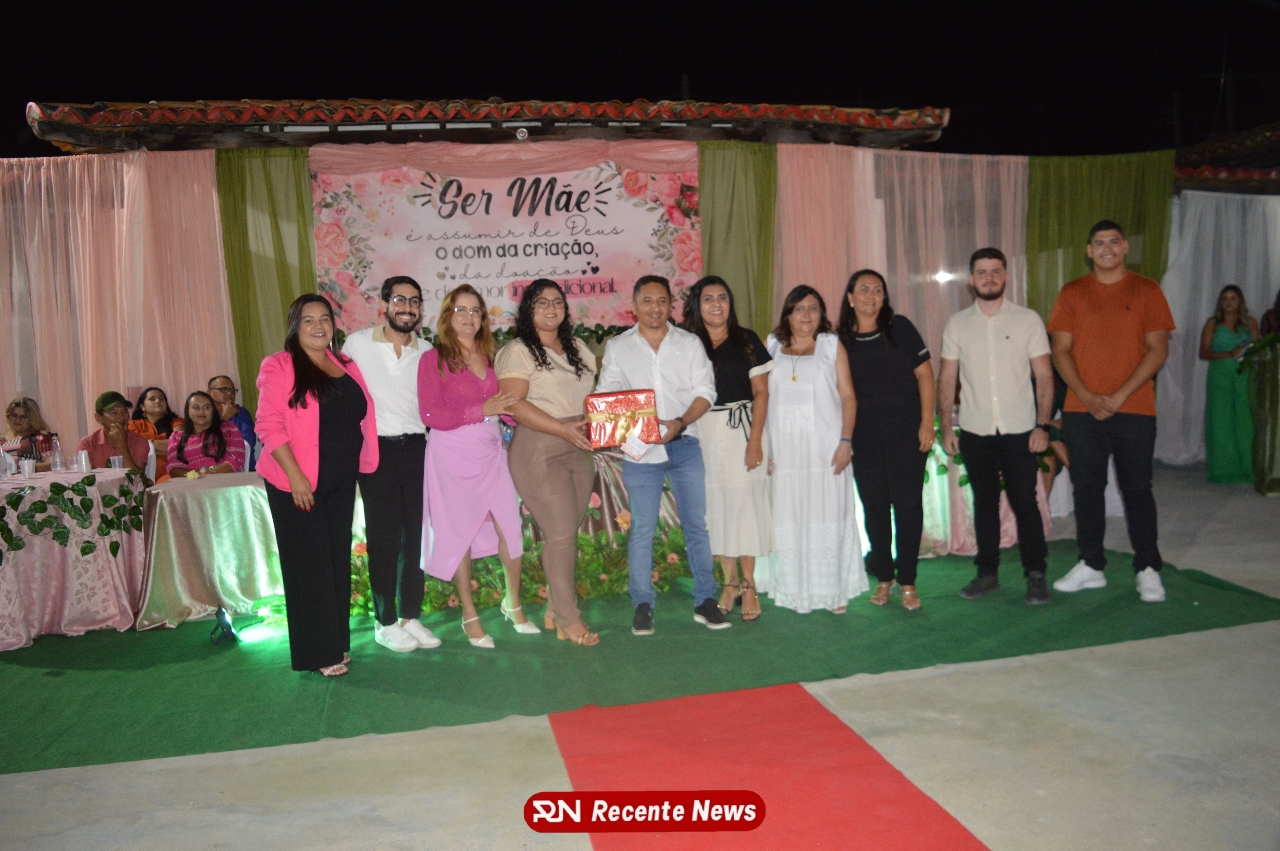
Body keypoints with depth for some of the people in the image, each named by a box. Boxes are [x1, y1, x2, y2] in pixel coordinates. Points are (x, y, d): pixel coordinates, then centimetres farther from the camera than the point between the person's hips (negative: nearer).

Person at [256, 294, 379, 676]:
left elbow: (360, 418, 17)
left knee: (338, 560, 11)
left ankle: (337, 641, 24)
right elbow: (269, 425, -13)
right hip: (297, 484, -6)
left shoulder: (345, 366, 11)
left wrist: (356, 470, 10)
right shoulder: (279, 366, -6)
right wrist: (295, 477, -19)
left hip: (340, 483, 6)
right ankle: (317, 653, 10)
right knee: (309, 565, 0)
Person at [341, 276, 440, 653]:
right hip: (377, 449, -3)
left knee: (416, 535, 8)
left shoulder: (427, 352, 8)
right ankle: (385, 622, 14)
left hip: (417, 449, 4)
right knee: (384, 538, 2)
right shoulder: (357, 343, -1)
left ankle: (410, 616, 20)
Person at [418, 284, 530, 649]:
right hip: (452, 454, -4)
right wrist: (482, 409, -18)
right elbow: (431, 415, -12)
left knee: (510, 527, 1)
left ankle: (513, 604, 22)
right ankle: (469, 615, 19)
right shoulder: (433, 359, -3)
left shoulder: (490, 356, 12)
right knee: (460, 532, 4)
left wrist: (508, 409, -3)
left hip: (491, 452, 4)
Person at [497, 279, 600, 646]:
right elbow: (515, 403, -16)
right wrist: (563, 429, -23)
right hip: (539, 452, -6)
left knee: (568, 533, 9)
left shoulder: (577, 348, 17)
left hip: (578, 450, 7)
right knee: (561, 535, -7)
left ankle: (555, 611, 22)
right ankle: (569, 619, 5)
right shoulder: (518, 351, -5)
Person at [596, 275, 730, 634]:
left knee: (696, 524, 4)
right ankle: (642, 605, 13)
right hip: (640, 449, -1)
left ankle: (705, 601, 15)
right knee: (642, 529, 3)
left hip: (685, 445, 1)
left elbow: (705, 391, 1)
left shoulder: (690, 343, 7)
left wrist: (680, 422, -15)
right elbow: (606, 395, 6)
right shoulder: (617, 347, 7)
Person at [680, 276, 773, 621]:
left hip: (741, 430, -2)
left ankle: (749, 585, 7)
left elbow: (760, 392, -2)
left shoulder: (746, 340, 1)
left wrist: (755, 440, -9)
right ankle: (730, 581, 18)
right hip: (704, 433, 2)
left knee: (745, 501, -3)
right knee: (715, 504, 5)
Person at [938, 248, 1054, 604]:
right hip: (974, 431, 2)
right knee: (984, 502, 9)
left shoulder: (1028, 320, 1)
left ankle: (1036, 574, 13)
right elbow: (947, 379, 7)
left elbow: (1044, 377, 0)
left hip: (1020, 430, -2)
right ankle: (988, 574, 19)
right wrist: (945, 427, 1)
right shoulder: (956, 324, 6)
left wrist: (1043, 425, -8)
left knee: (1025, 503, 0)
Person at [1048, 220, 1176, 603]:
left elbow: (1158, 349, -3)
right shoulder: (1072, 293, 7)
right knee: (1087, 487, 7)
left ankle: (1148, 569, 14)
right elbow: (1060, 350, 3)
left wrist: (1119, 396, -12)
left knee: (1136, 488, 2)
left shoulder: (1146, 290, 3)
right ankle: (1091, 565, 18)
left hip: (1134, 409, -1)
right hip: (1082, 410, 2)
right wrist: (1086, 396, -10)